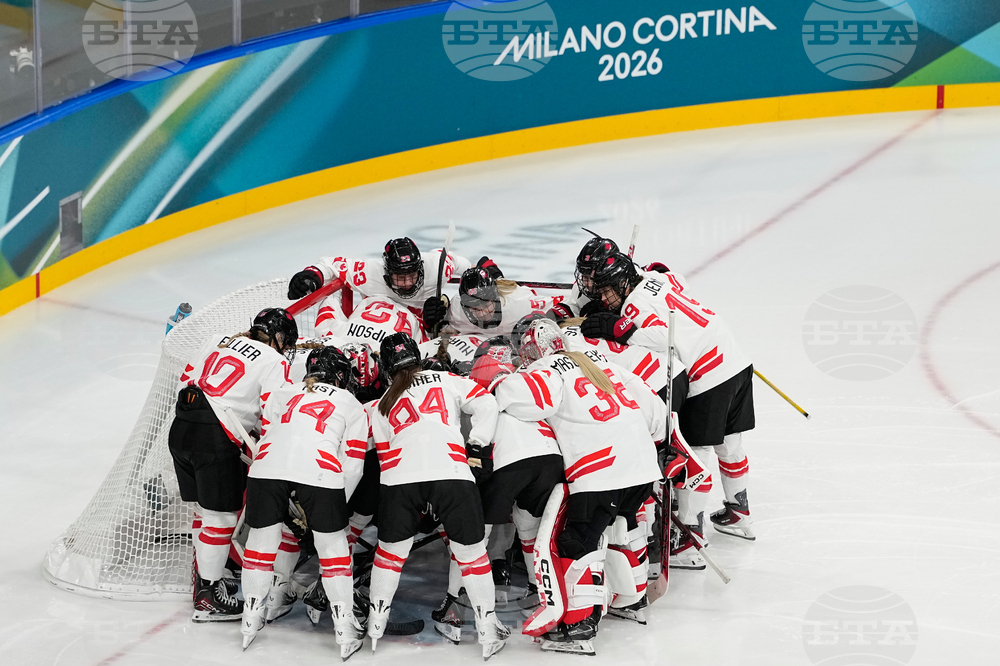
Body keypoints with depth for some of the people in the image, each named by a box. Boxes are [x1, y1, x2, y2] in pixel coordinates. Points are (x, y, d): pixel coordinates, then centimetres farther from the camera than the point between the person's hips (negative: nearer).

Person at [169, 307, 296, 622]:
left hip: (180, 428, 8)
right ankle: (207, 599, 7)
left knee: (205, 507, 23)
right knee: (221, 516, 2)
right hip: (215, 440, -8)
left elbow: (187, 378, 20)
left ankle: (206, 575, 36)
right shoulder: (274, 362, -1)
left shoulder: (218, 341, 18)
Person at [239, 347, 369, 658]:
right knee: (332, 545, 12)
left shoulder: (283, 393, 31)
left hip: (267, 467, 2)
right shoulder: (353, 406, 24)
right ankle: (345, 628, 13)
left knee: (262, 538, 19)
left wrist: (293, 499, 29)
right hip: (319, 471, -2)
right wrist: (333, 506, 25)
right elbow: (352, 464, 17)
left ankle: (251, 620, 27)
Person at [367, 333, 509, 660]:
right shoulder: (448, 381, 21)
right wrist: (475, 449, 13)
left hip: (398, 478, 2)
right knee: (471, 552, 10)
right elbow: (486, 406, 8)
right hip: (451, 474, -2)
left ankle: (375, 623, 29)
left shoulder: (382, 406, 27)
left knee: (390, 550, 21)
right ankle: (488, 631, 13)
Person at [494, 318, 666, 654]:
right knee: (623, 523, 29)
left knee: (578, 541, -2)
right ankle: (633, 597, 42)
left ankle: (580, 624, -6)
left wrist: (499, 390, -2)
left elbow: (513, 396, -25)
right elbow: (652, 404, 19)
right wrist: (653, 438, 34)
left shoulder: (549, 373, -4)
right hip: (643, 463, 8)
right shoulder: (600, 361, 18)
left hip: (601, 472, -8)